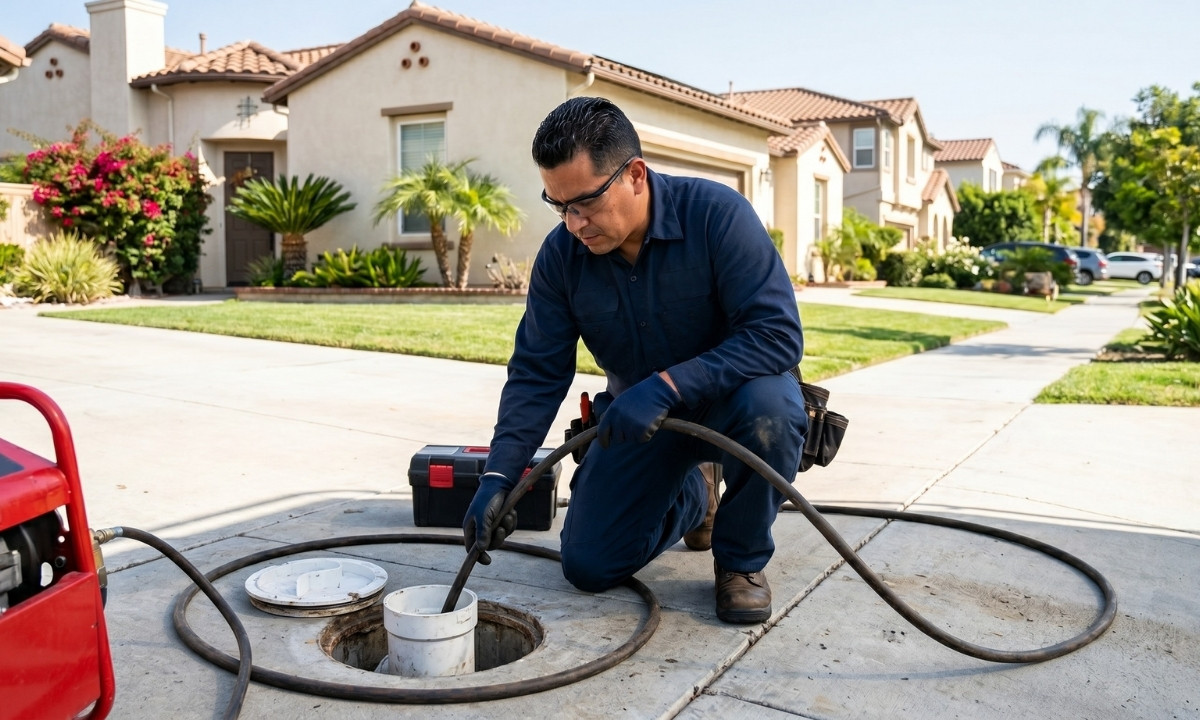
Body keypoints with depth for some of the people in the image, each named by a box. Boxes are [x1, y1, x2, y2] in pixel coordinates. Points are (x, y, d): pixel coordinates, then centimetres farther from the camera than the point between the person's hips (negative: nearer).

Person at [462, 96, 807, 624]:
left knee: (767, 406, -39)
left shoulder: (716, 213, -26)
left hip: (731, 395, -3)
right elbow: (536, 374, -10)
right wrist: (498, 476, -22)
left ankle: (742, 559, -10)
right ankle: (691, 495, 27)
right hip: (639, 415, 4)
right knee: (588, 566, -4)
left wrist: (667, 384, -41)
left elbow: (778, 333, -32)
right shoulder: (560, 255, -14)